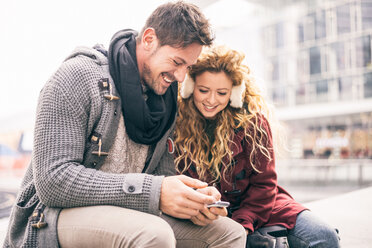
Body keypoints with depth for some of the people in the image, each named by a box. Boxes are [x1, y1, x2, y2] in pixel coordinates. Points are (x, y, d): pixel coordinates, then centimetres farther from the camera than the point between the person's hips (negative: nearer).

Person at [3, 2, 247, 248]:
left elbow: (163, 174, 11)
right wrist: (153, 193, -28)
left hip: (125, 213, 7)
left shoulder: (165, 101, 9)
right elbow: (52, 180, -22)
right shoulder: (79, 76, -13)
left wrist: (194, 198, -14)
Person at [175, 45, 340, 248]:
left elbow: (263, 182, -3)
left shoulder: (252, 119, -6)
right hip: (206, 220, -1)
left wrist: (241, 224, -17)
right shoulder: (175, 121, -8)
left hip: (253, 207, 2)